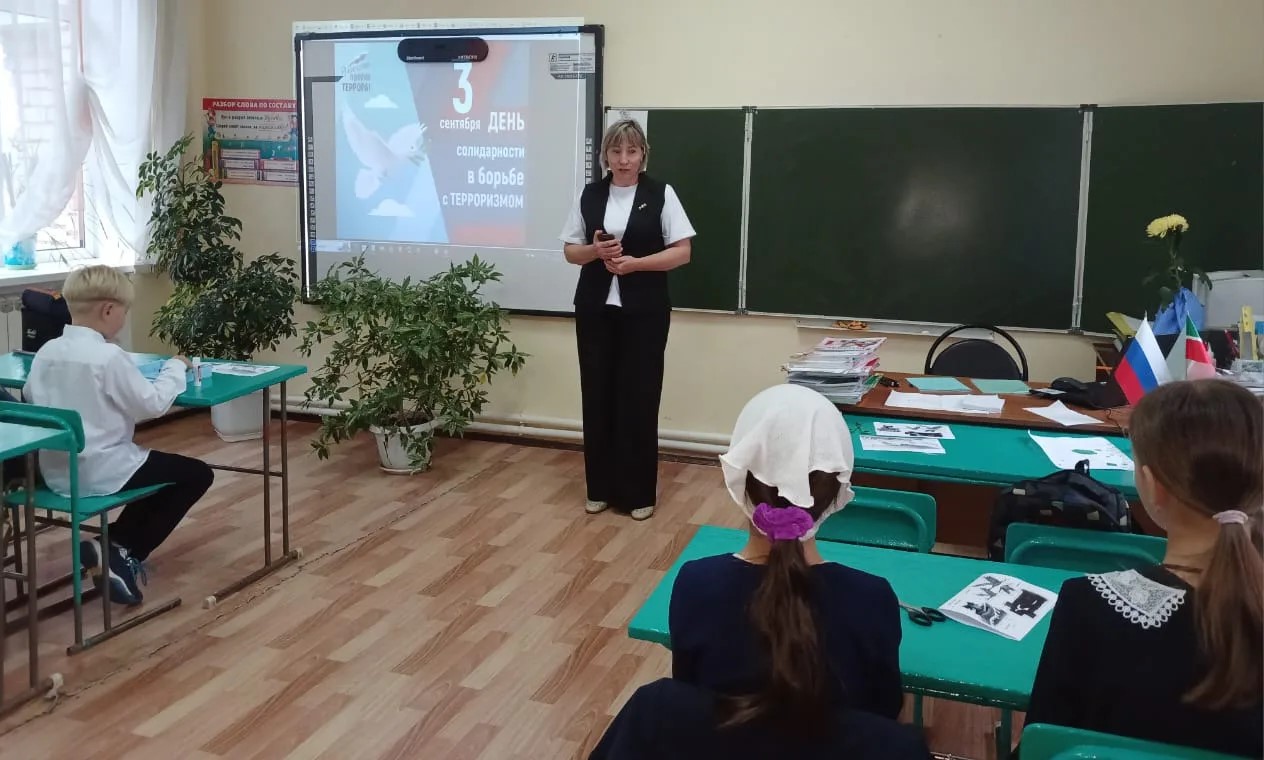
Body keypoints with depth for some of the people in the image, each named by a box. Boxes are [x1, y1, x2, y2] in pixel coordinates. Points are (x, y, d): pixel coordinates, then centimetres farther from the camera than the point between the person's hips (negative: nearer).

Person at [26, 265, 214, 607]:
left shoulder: (46, 352, 3)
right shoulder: (109, 356, -20)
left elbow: (31, 396, 18)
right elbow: (154, 403, -15)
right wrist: (175, 368, 2)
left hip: (56, 472, 9)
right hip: (101, 471, -8)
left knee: (159, 466, 29)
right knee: (198, 474, 7)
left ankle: (113, 544, 16)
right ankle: (123, 551, 2)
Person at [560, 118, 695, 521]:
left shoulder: (660, 194, -2)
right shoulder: (590, 195, 6)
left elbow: (682, 252, -5)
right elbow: (570, 250, 10)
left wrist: (635, 263, -16)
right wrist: (596, 251, -11)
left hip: (644, 311, -3)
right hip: (595, 308, 3)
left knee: (639, 397, 0)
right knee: (598, 395, 5)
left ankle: (639, 492, 12)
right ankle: (601, 488, 18)